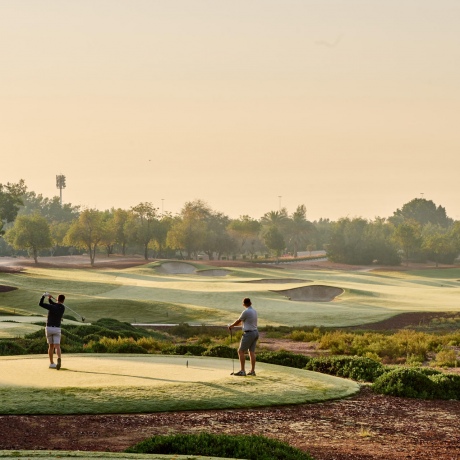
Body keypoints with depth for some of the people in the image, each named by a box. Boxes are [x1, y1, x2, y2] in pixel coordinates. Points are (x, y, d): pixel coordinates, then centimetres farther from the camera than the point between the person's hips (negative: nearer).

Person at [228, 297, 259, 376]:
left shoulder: (246, 312, -17)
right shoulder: (254, 311, 12)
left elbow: (238, 321, -5)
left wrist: (231, 325, 14)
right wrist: (233, 325, 31)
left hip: (249, 334, -9)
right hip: (255, 332, 9)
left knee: (241, 351, -3)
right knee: (252, 352, 9)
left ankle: (242, 371, -7)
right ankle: (252, 371, 6)